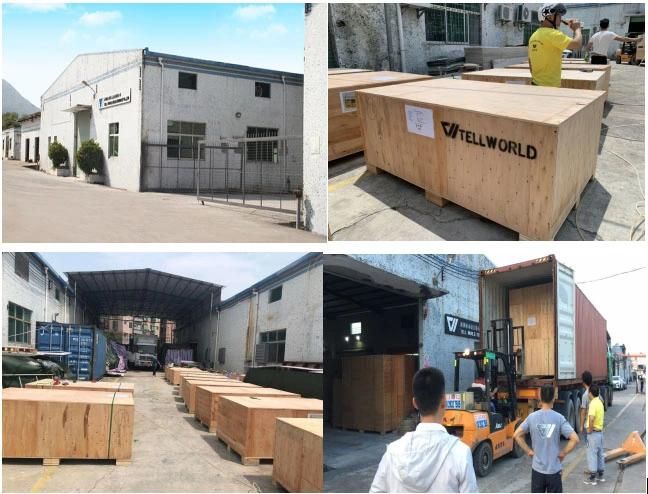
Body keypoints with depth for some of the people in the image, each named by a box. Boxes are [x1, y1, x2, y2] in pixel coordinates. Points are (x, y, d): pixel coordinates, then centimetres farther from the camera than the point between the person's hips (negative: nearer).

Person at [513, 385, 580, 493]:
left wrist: (529, 451, 5)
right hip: (554, 470, -2)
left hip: (537, 469, 2)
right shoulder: (559, 418, -11)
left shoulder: (532, 417, -5)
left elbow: (516, 435, -3)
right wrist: (563, 453, -3)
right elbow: (575, 439, -16)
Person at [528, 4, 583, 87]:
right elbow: (577, 44, -20)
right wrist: (577, 28, -1)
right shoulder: (553, 34, -14)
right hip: (550, 87, -9)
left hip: (536, 84, 9)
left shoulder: (534, 36, 11)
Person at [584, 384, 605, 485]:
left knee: (592, 454, -2)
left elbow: (591, 418, -33)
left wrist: (590, 429, -20)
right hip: (600, 431, 9)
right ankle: (601, 475, 24)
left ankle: (592, 478, 2)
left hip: (593, 433, -9)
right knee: (600, 454, 16)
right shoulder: (600, 402, 11)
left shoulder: (593, 403, -19)